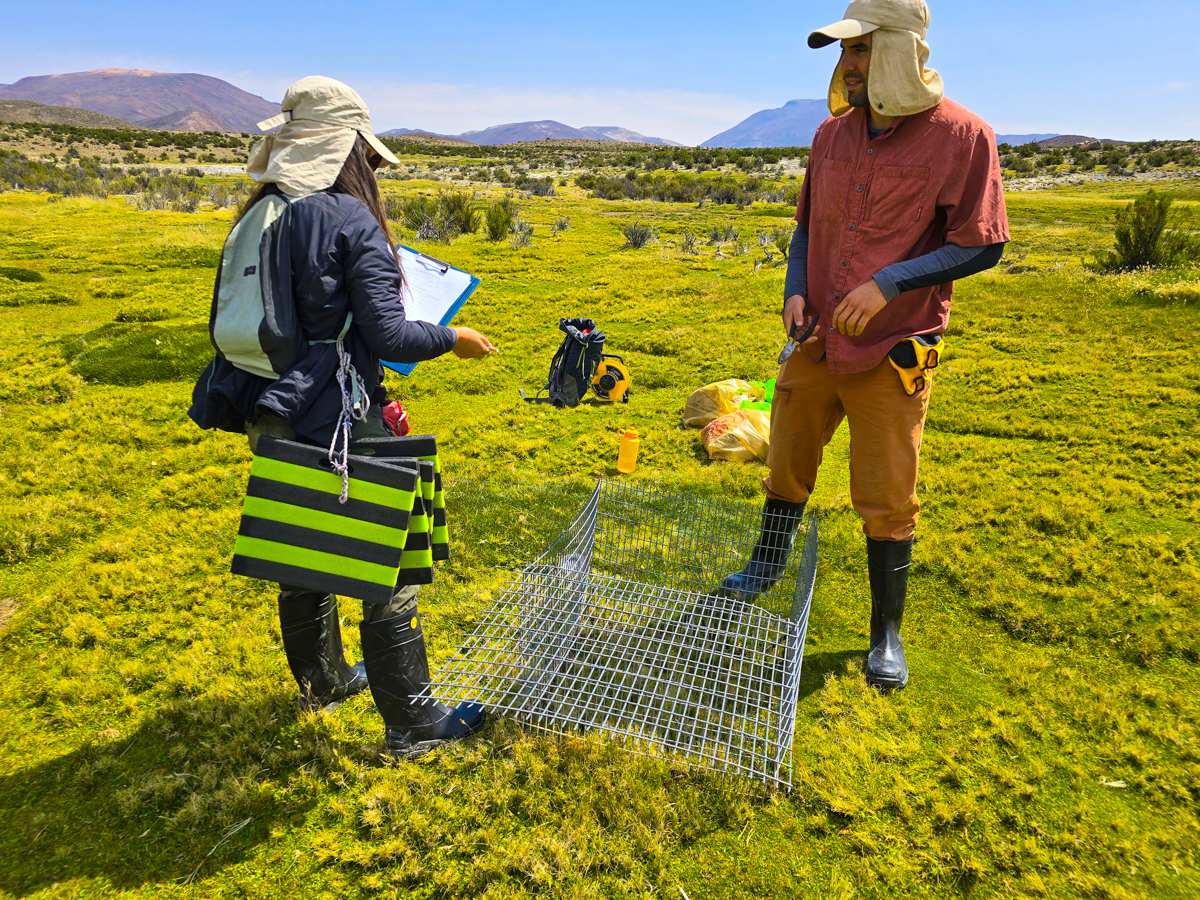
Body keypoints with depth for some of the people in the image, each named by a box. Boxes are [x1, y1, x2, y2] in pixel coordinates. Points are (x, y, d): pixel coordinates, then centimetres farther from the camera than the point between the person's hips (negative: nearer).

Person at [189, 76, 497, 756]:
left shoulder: (255, 219, 8)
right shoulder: (351, 221, -14)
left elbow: (227, 323, 14)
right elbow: (389, 334, -20)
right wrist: (452, 339, -3)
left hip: (270, 420, 8)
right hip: (338, 428, -8)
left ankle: (321, 680, 44)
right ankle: (410, 723, 16)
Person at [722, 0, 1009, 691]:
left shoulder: (962, 136, -9)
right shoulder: (833, 134, 7)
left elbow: (982, 246, -10)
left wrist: (888, 283, -21)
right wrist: (796, 290, -1)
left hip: (891, 353, -4)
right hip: (816, 341, 5)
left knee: (886, 500, 2)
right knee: (787, 466, 16)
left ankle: (888, 633, 22)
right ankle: (768, 565, 42)